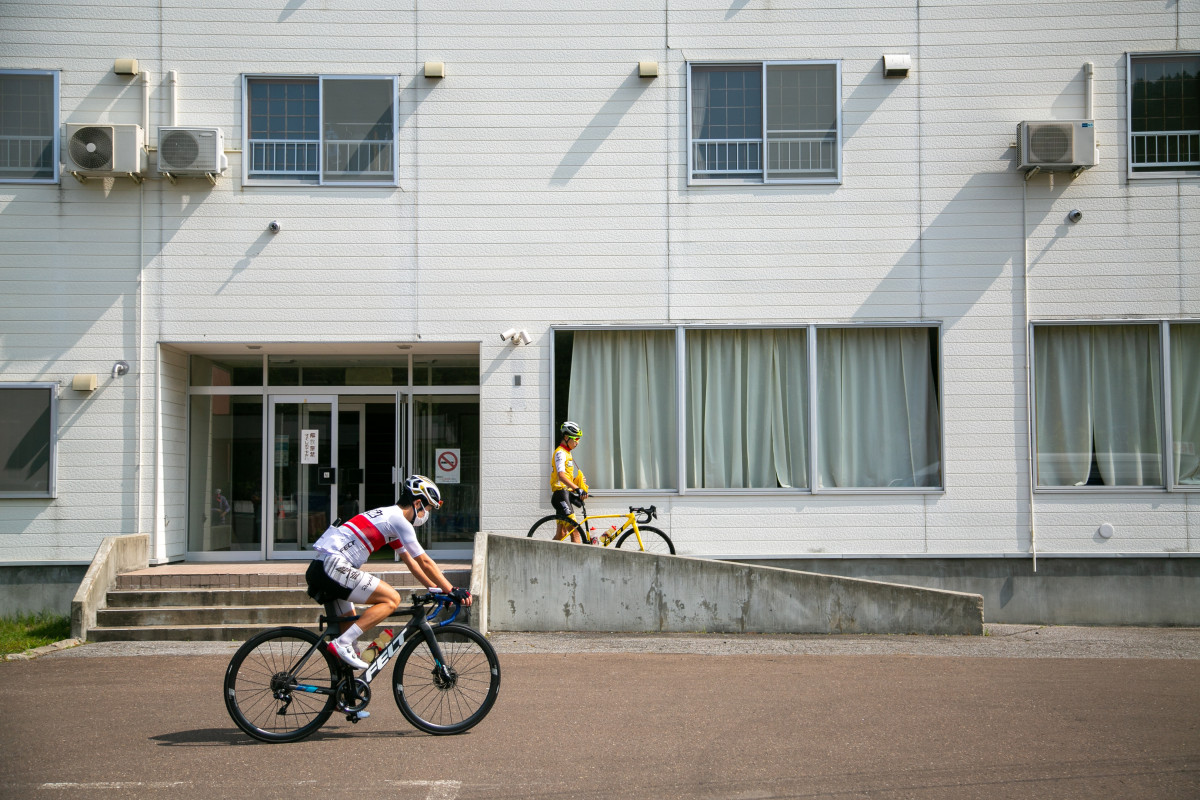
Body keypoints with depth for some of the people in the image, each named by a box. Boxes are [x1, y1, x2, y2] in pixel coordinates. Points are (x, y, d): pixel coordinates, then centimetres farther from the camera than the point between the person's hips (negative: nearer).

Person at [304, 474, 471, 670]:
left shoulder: (390, 517, 22)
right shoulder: (399, 519, -8)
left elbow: (410, 561, 26)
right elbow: (425, 562, -8)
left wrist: (437, 588, 22)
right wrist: (452, 591, -3)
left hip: (320, 569, 11)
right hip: (333, 567, -11)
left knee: (351, 626, 20)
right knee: (391, 599, -12)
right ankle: (341, 644, -15)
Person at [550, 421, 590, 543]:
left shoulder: (567, 453, 20)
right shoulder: (560, 453, -12)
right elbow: (561, 476, -27)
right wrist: (578, 489, -35)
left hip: (567, 493, 10)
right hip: (561, 493, -10)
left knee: (561, 533, 10)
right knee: (575, 531, -17)